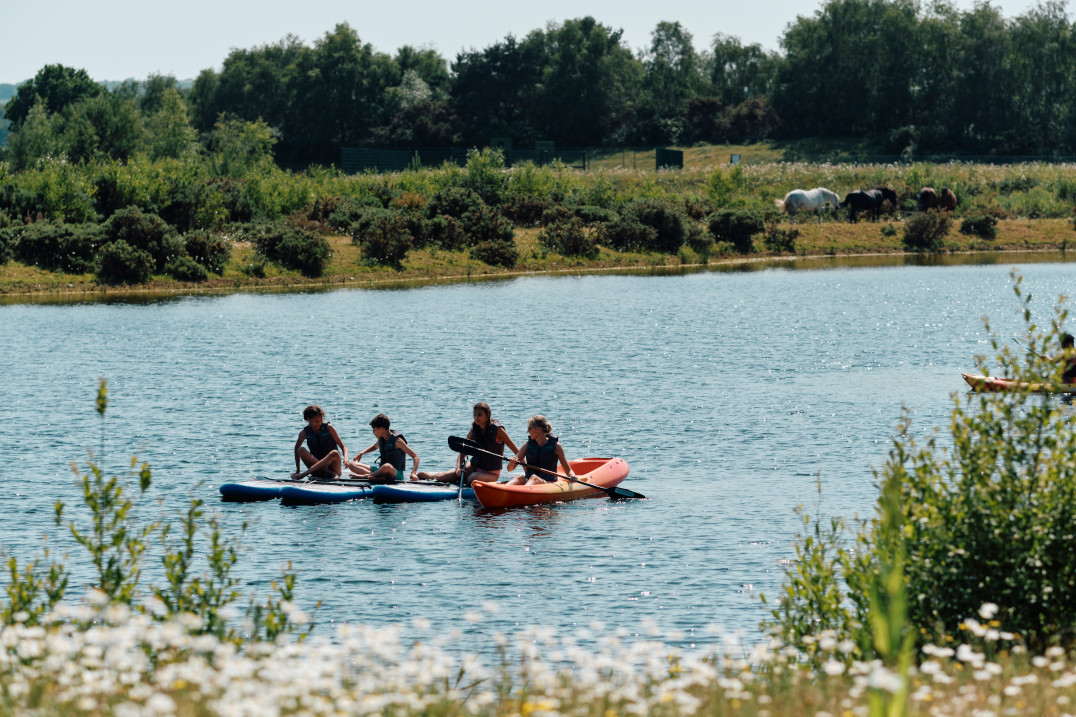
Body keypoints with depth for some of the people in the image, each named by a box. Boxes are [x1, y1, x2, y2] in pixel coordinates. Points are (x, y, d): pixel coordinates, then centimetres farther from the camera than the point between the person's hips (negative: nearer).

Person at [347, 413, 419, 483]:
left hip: (396, 475, -8)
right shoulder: (381, 439, 10)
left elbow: (415, 457, -15)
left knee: (387, 466, -46)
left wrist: (413, 473, -29)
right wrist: (362, 453, 21)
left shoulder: (397, 441, -12)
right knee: (351, 464, -2)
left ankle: (365, 476, -23)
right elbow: (375, 447, 37)